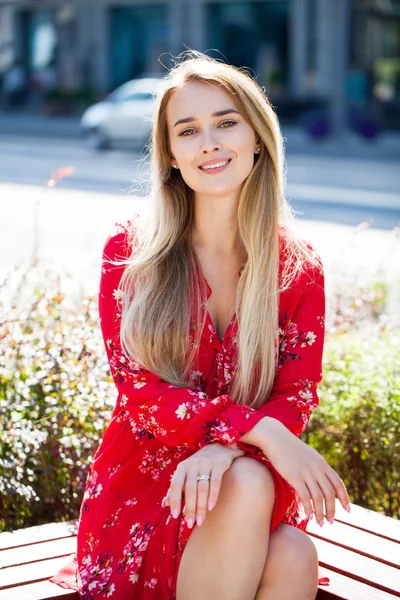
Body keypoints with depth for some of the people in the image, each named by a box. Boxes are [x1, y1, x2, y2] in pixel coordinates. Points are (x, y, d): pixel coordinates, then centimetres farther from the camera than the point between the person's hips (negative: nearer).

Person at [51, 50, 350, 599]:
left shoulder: (299, 269, 2)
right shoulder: (131, 252, -2)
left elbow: (296, 399, -4)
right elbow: (139, 391, -9)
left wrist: (223, 450, -27)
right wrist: (258, 429, -25)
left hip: (254, 479, 2)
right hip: (139, 485, -1)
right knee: (245, 488, -33)